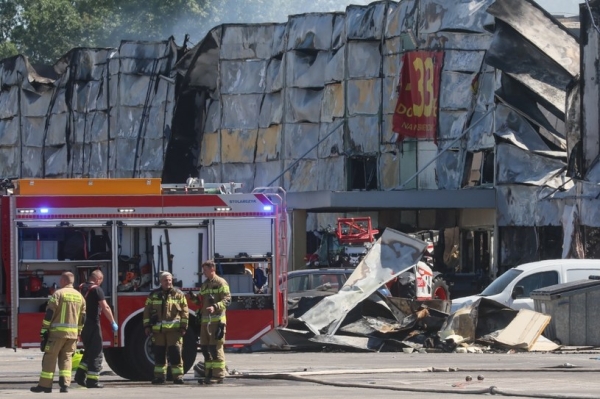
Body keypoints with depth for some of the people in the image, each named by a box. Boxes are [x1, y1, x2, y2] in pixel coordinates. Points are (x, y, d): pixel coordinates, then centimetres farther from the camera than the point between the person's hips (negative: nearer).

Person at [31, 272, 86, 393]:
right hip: (73, 333, 5)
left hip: (57, 332, -5)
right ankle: (65, 384, -2)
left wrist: (44, 330, -6)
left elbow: (49, 314, -10)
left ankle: (45, 384, 0)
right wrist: (77, 333, 22)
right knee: (66, 358, 10)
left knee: (50, 357, 0)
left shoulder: (58, 294, -6)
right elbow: (82, 318, 15)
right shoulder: (79, 296, 12)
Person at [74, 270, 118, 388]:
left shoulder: (81, 288, 11)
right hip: (93, 324, -7)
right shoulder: (97, 290, -12)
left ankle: (80, 375, 10)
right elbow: (105, 308, -18)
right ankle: (92, 380, -2)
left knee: (89, 351, 20)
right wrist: (113, 322, -12)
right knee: (96, 352, 0)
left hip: (82, 324, 7)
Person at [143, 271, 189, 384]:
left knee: (175, 354, -6)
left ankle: (178, 376, -4)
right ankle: (159, 376, 12)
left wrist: (183, 327, -3)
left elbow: (185, 312, 4)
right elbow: (147, 311, 12)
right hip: (158, 330, 2)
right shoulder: (153, 295, 11)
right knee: (159, 354, 5)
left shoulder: (178, 295, 5)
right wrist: (147, 326, 5)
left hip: (174, 329, -2)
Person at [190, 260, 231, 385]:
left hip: (217, 320, -8)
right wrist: (195, 298, 5)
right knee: (205, 348, 7)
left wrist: (215, 307, -26)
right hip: (205, 320, 8)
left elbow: (227, 299, -11)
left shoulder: (221, 283, -3)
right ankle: (209, 374, 13)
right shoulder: (204, 285, 22)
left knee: (216, 348, -10)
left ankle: (218, 375, -9)